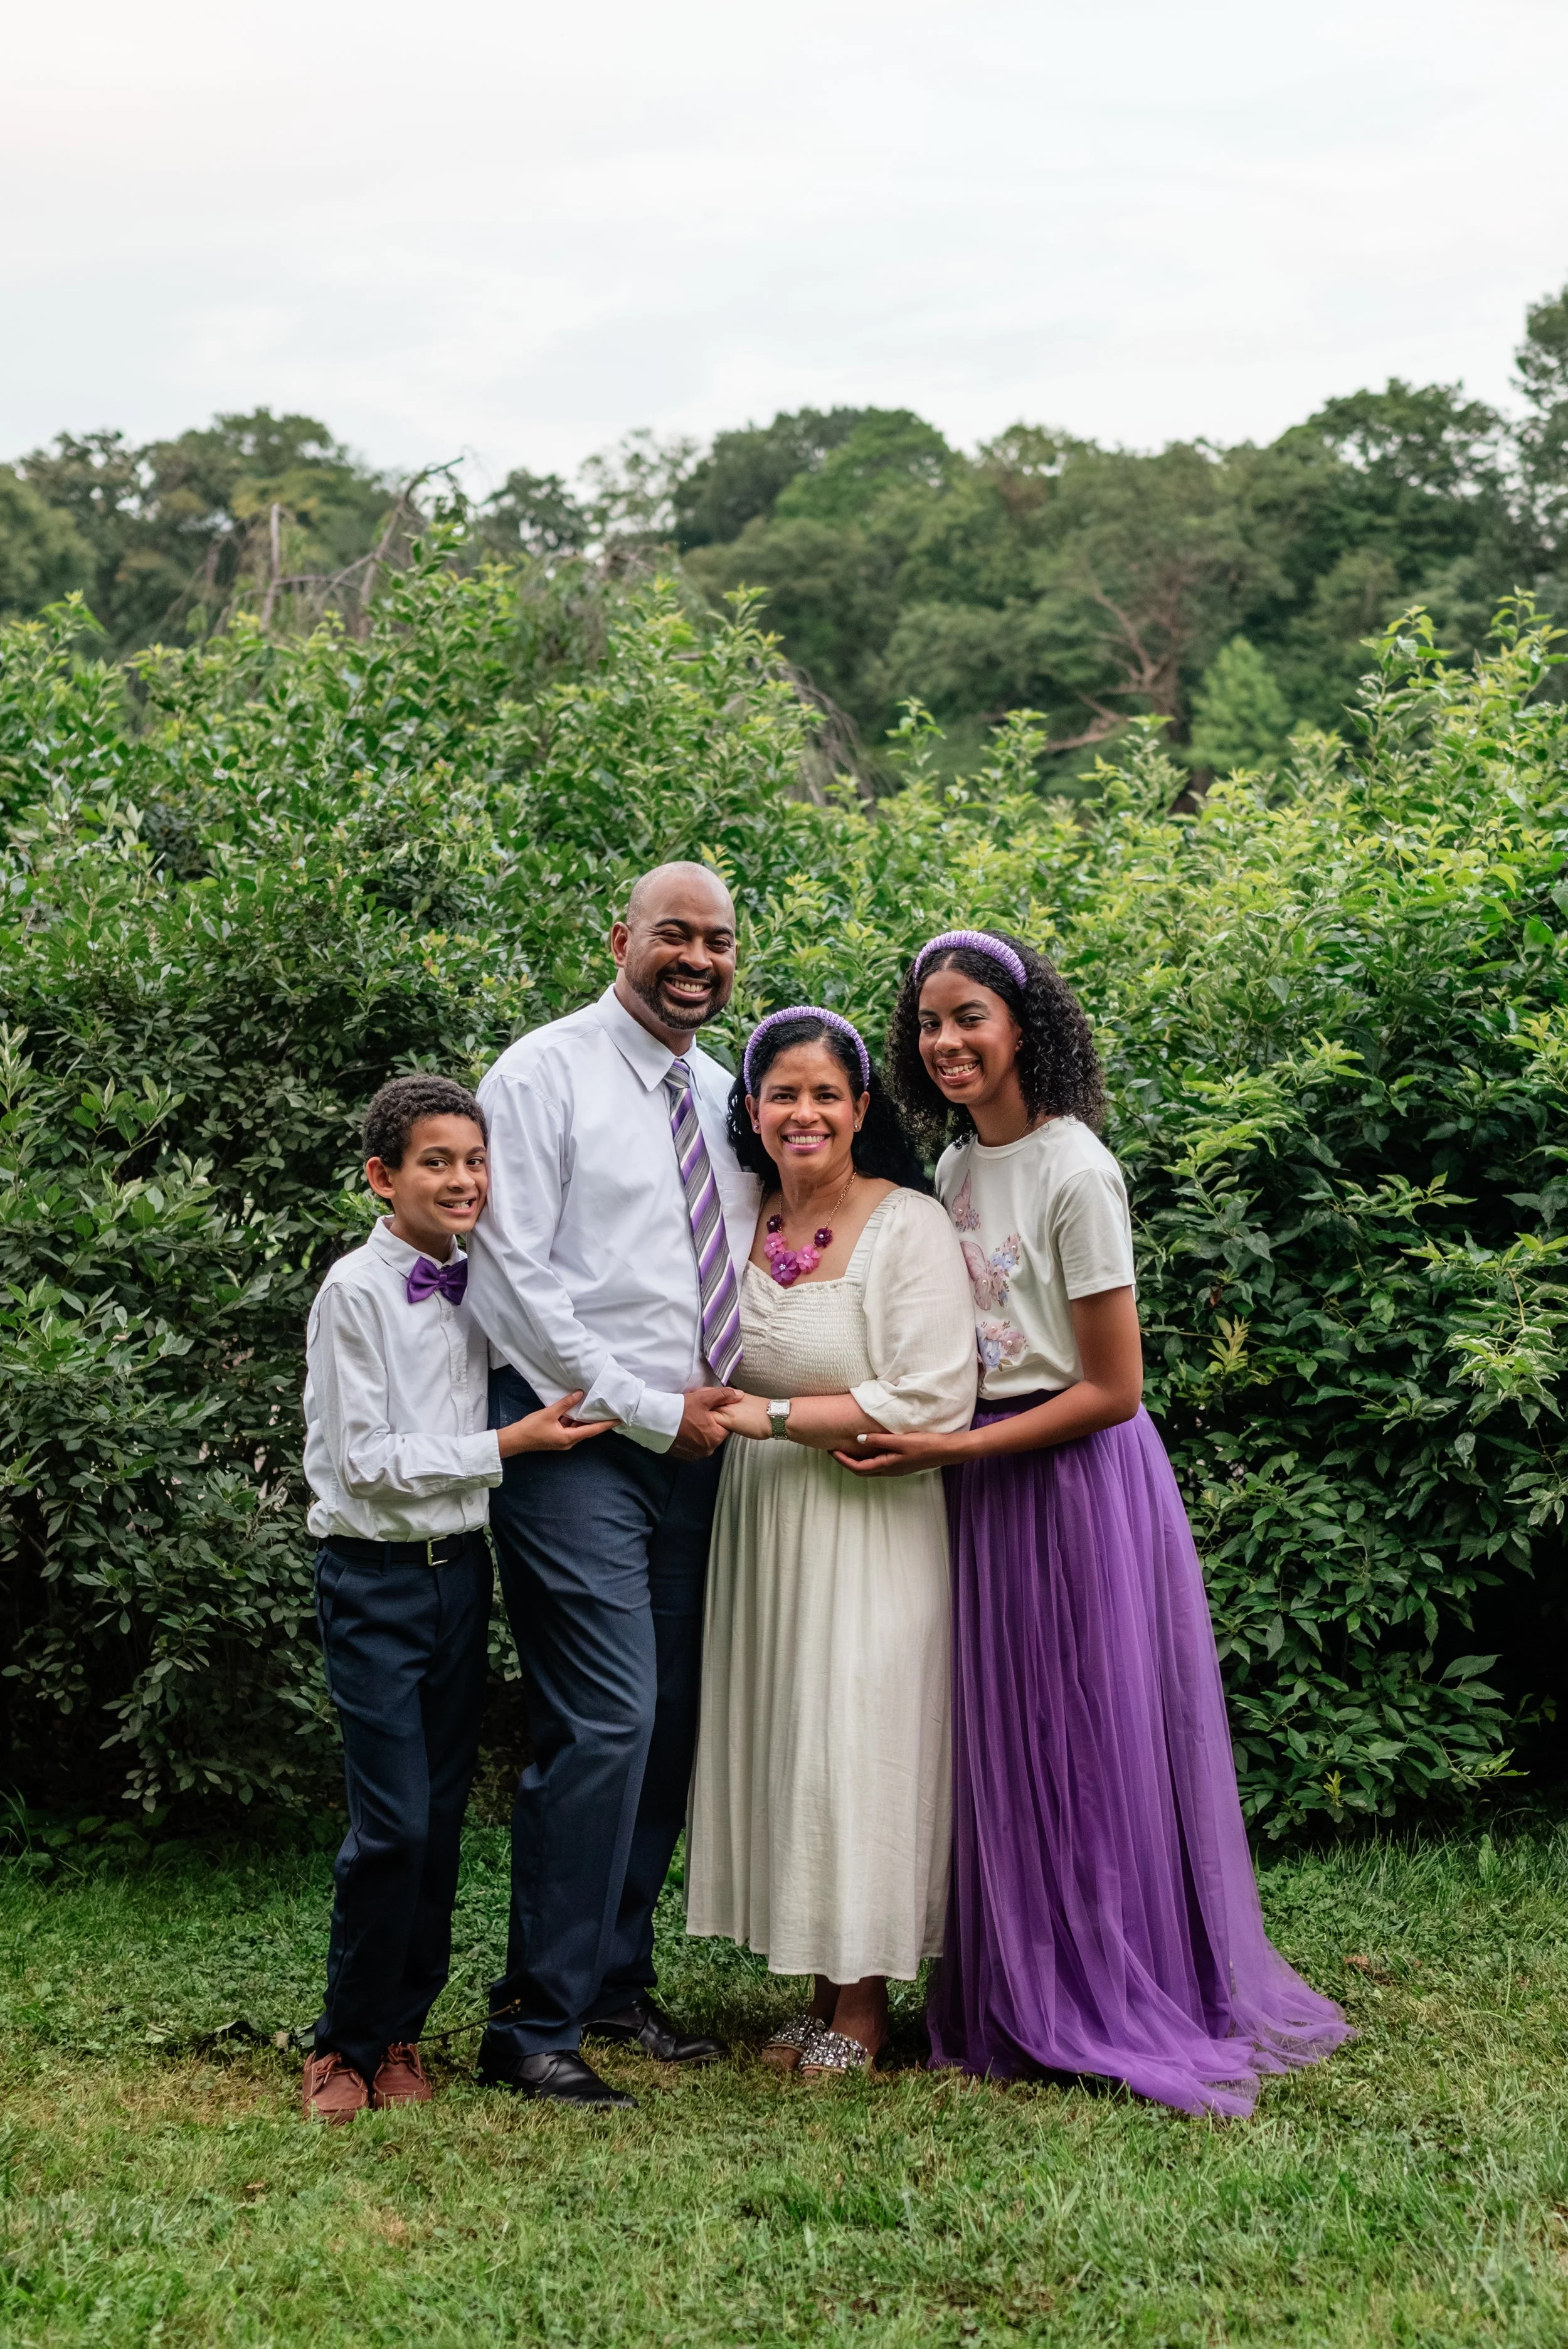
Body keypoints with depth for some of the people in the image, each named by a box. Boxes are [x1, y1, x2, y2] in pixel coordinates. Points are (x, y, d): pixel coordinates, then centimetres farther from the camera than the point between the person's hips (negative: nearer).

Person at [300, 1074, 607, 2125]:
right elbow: (368, 1460, -14)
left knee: (444, 1814, 9)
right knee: (394, 1822, -8)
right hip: (377, 1576, -6)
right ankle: (347, 2044, 10)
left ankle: (400, 2032, 22)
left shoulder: (478, 1287, 8)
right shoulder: (355, 1291, -10)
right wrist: (509, 1444, -14)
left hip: (461, 1567, 6)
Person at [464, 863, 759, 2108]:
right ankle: (536, 2027, -2)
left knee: (672, 1725, 9)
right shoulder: (546, 1075, -5)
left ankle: (617, 1979, 23)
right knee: (603, 1726, -13)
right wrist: (650, 1407, -10)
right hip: (577, 1440, -7)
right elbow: (512, 1280, -11)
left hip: (691, 1444, 7)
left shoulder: (723, 1096, 16)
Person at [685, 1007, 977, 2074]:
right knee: (775, 1746, 7)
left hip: (869, 1533, -6)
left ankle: (864, 2005, 14)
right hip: (758, 1525, 6)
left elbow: (933, 1402, -18)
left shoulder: (910, 1225, -10)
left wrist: (773, 1415, -17)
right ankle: (821, 1990, 19)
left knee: (855, 1746, -1)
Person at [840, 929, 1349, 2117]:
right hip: (984, 1480, 7)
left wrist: (954, 1449, -15)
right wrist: (926, 1438, 3)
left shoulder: (1074, 1172, -15)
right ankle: (1022, 2005, 23)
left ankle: (1123, 2008, 15)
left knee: (1086, 1743, 1)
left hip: (1078, 1478, -7)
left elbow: (1112, 1389, -15)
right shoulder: (955, 1166, 8)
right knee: (1002, 1746, 11)